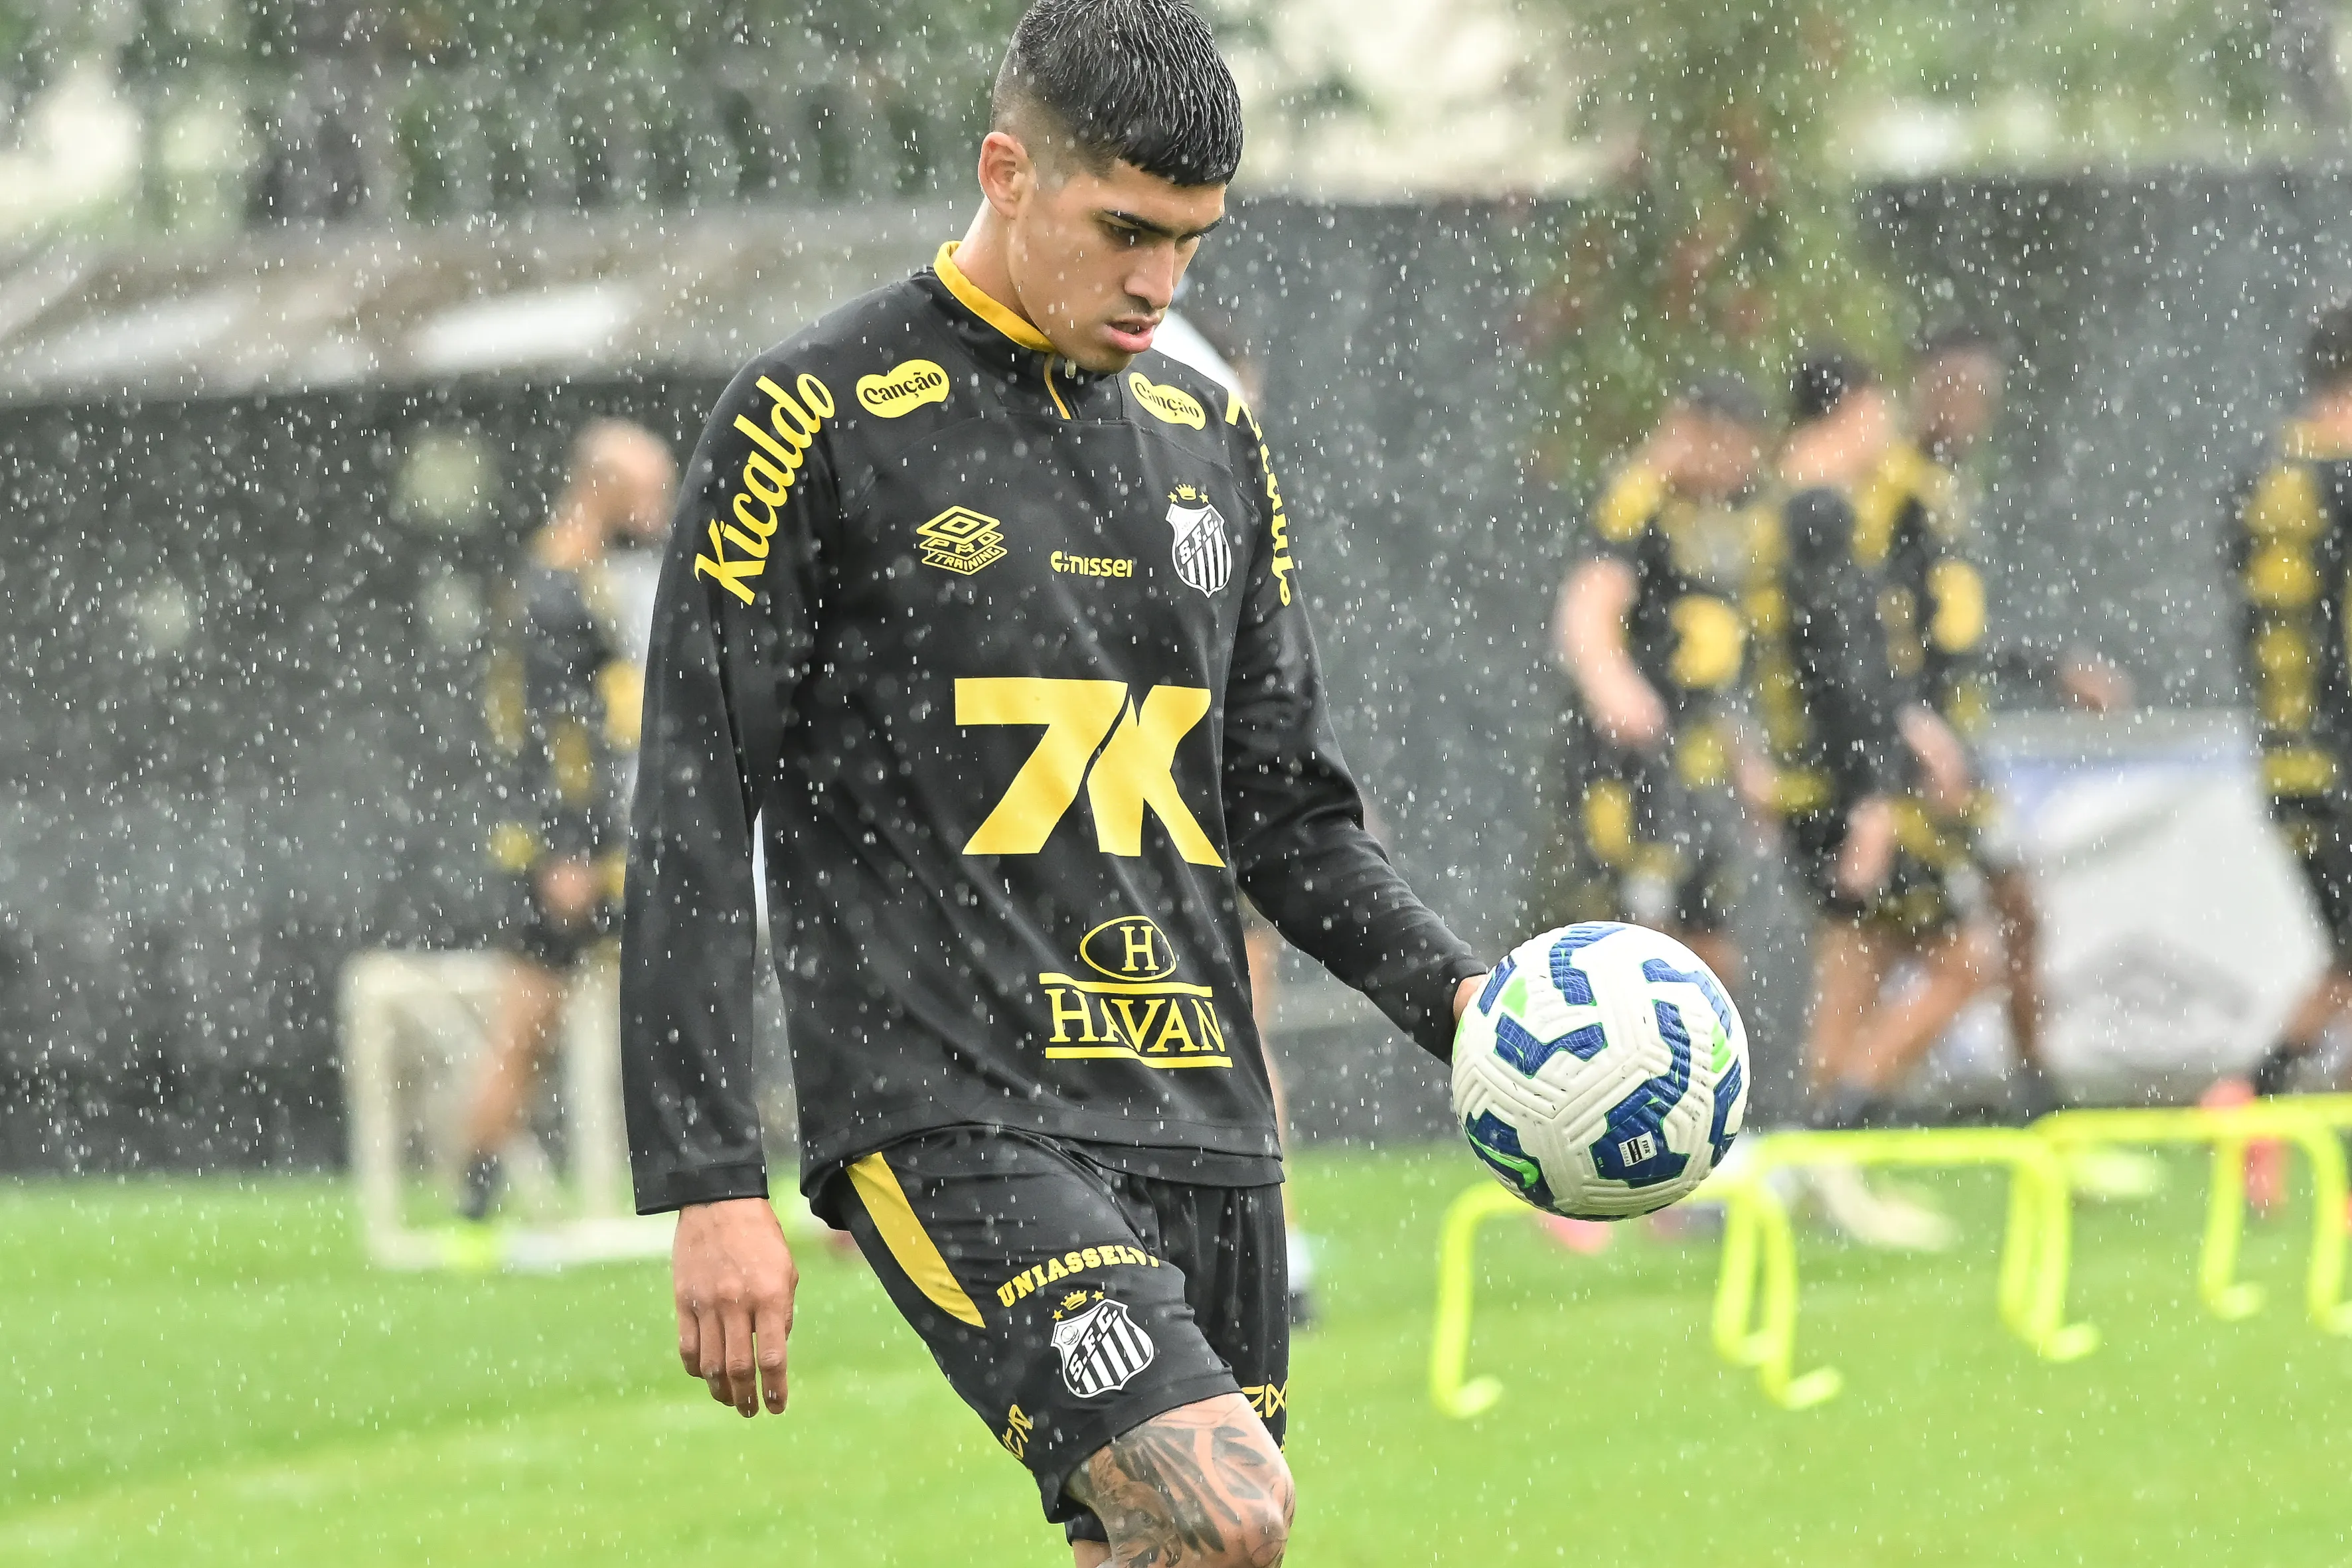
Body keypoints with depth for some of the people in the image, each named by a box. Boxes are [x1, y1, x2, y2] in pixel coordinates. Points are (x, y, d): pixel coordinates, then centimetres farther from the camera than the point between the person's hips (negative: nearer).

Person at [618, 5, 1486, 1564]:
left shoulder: (1215, 441, 16)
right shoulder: (816, 422, -3)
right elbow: (695, 822, -4)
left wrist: (1454, 994, 3)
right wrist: (712, 1186, -10)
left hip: (1202, 1126, 7)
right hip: (952, 1122, -7)